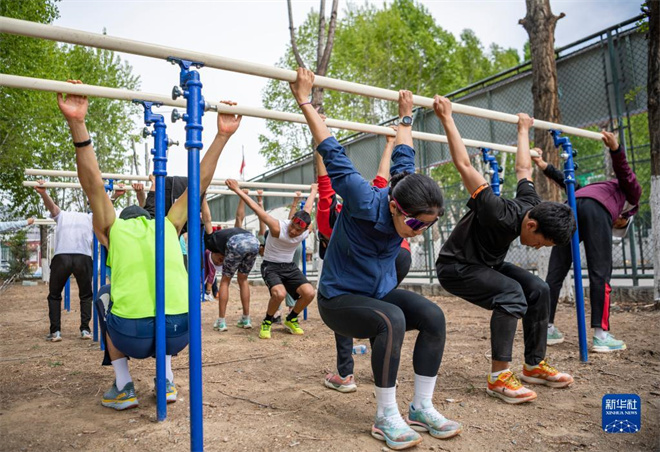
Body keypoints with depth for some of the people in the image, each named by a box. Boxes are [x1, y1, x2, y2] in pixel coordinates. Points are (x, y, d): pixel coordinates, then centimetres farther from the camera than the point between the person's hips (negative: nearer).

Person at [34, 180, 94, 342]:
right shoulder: (90, 218, 28)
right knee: (86, 296, 20)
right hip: (83, 258, 0)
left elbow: (51, 205, 9)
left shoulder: (61, 215, 28)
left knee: (54, 296, 20)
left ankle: (55, 332, 10)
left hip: (61, 257, 0)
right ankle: (85, 330, 10)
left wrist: (43, 193, -10)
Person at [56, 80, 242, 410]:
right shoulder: (169, 227, 21)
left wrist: (77, 124, 2)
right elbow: (197, 184, 23)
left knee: (105, 296, 34)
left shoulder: (113, 231, 16)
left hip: (132, 335, -2)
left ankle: (123, 387, 26)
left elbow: (92, 184, 10)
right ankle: (167, 381, 26)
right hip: (178, 333, 2)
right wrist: (222, 136, 23)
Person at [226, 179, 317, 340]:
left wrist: (313, 191, 25)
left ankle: (290, 320, 13)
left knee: (310, 293, -15)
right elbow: (257, 209, -27)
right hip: (271, 266, -5)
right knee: (279, 294, -33)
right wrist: (237, 190, -28)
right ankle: (267, 322, -2)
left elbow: (307, 208, 8)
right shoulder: (278, 228, -26)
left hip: (290, 266, 5)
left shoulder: (305, 232, -12)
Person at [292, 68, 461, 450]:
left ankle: (422, 408, -6)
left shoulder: (406, 192, -10)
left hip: (380, 291, 7)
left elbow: (403, 158, 7)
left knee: (433, 315, -17)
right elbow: (334, 154, -23)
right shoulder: (366, 203, -28)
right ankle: (386, 417, -18)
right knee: (392, 321, -34)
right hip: (339, 299, -6)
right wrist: (306, 102, -18)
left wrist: (406, 119, 20)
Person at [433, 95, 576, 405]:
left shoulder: (531, 204, -9)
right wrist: (447, 119, -32)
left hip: (486, 263, 9)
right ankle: (499, 377, -23)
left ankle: (535, 365, 8)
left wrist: (523, 130, 23)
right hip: (454, 267, -9)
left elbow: (523, 168, 9)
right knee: (512, 293, -28)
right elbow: (464, 166, -34)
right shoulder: (500, 215, -33)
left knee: (538, 290, -4)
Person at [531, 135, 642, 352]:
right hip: (596, 209, -5)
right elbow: (624, 174, 10)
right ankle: (602, 335, -3)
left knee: (555, 273, 5)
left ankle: (547, 328, 11)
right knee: (600, 274, -3)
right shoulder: (633, 193, 30)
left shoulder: (601, 189, 44)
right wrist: (615, 149, -8)